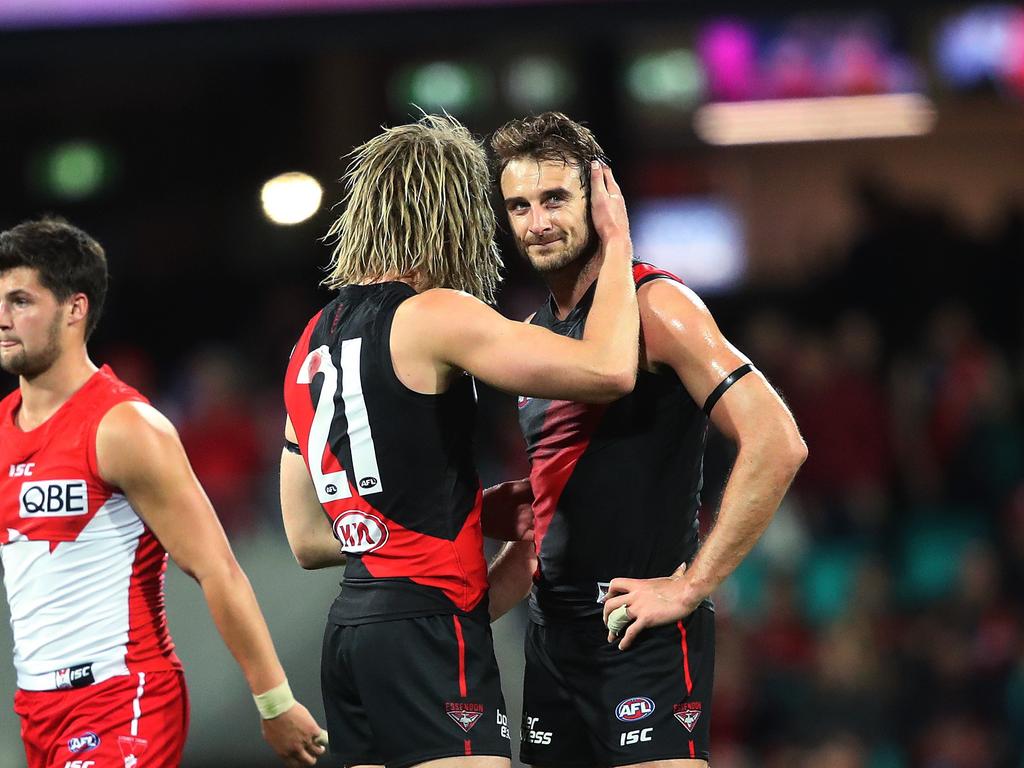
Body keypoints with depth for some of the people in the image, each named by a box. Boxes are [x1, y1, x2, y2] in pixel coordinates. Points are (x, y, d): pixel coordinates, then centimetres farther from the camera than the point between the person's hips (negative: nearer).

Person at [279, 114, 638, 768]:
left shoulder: (315, 341, 16)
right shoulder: (432, 317, -9)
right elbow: (608, 370, -17)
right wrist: (617, 245, -1)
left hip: (352, 632, 9)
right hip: (429, 625, -9)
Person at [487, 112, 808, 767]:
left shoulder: (654, 306, -10)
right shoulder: (538, 332, 16)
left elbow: (777, 443, -20)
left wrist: (690, 586, -18)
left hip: (644, 637, -8)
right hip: (553, 635, 8)